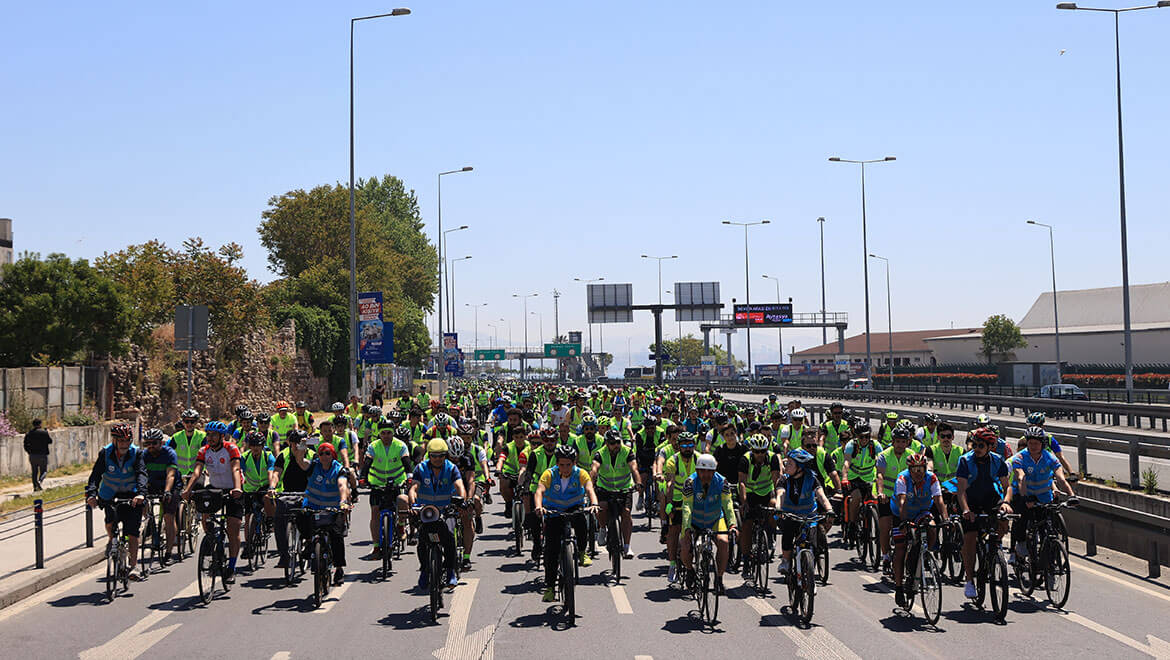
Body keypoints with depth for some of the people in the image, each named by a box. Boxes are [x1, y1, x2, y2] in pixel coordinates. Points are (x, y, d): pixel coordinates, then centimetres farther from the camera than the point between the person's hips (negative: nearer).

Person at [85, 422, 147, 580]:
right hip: (109, 496, 1)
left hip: (130, 495, -1)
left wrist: (140, 493, -43)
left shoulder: (136, 453, -13)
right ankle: (112, 541, 7)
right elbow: (95, 475, -19)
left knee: (132, 531, -10)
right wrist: (91, 493, -37)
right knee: (111, 519, -25)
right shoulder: (105, 453, -11)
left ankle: (132, 567, -7)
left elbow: (141, 474, -25)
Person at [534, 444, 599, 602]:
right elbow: (539, 491, -29)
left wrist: (594, 504, -50)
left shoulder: (581, 474, -13)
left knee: (580, 518, -35)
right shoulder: (549, 474, -15)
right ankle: (549, 587, -3)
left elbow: (590, 490, -28)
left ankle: (582, 551, -11)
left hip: (574, 509, 0)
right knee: (551, 548, -12)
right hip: (554, 512, 0)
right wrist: (538, 506, -50)